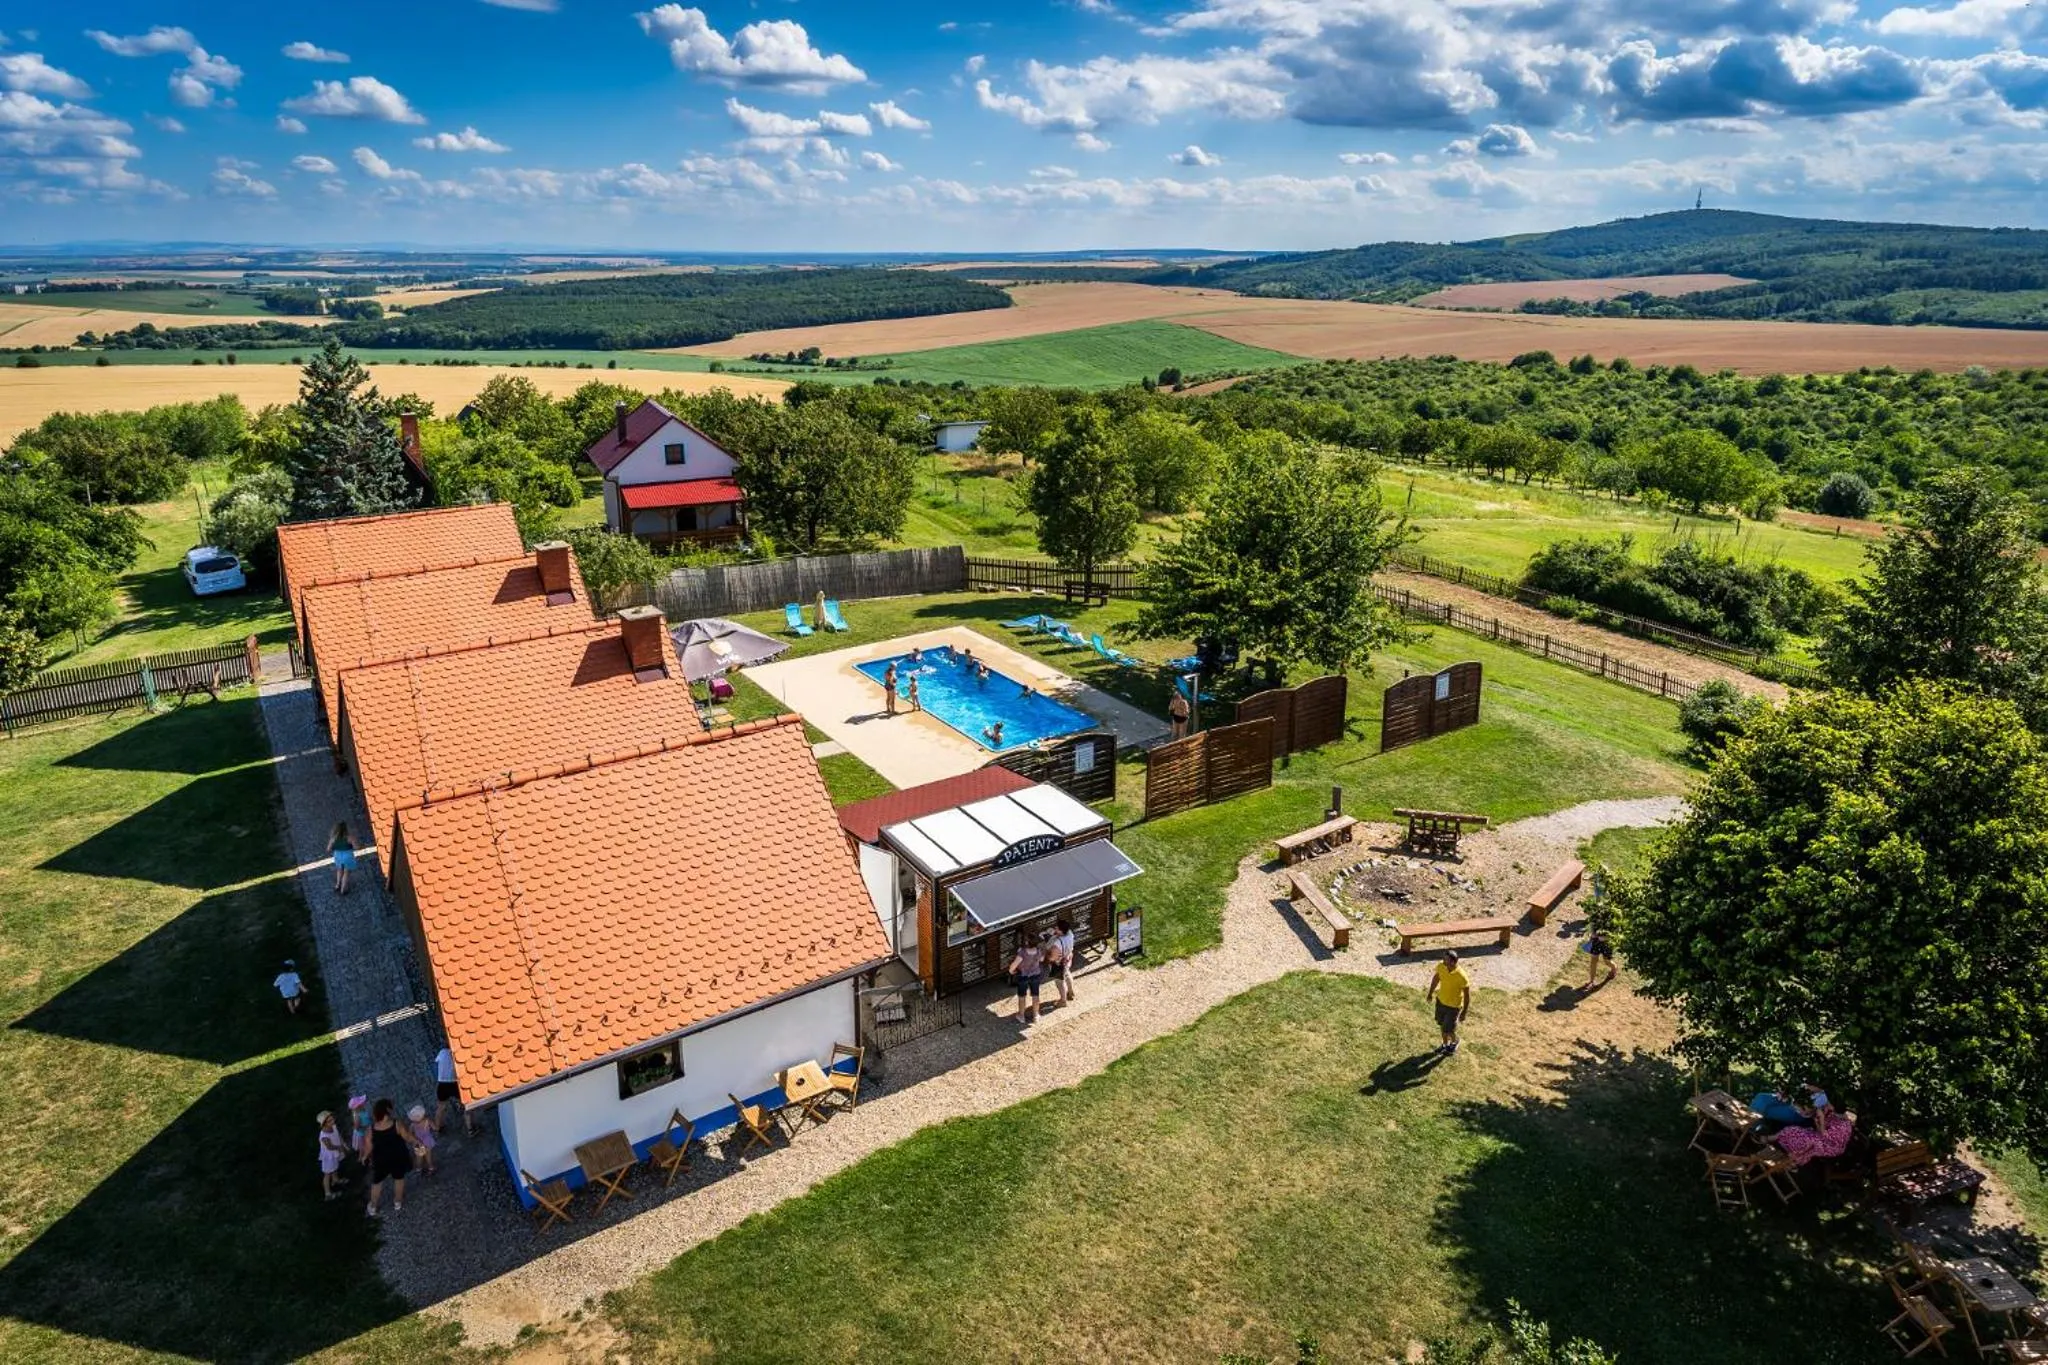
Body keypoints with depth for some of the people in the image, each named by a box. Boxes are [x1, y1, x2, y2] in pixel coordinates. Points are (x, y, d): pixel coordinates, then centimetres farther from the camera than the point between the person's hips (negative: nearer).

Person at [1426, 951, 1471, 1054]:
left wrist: (1464, 1013, -14)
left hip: (1453, 1006, -5)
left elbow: (1467, 994, -20)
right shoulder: (1441, 966, -18)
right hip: (1440, 1000, 5)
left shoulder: (1462, 977, -34)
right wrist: (1430, 992, 15)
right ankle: (1446, 1044, 47)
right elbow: (1436, 977, 4)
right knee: (1441, 1024, 21)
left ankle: (1454, 1042, 41)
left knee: (1448, 1030, 6)